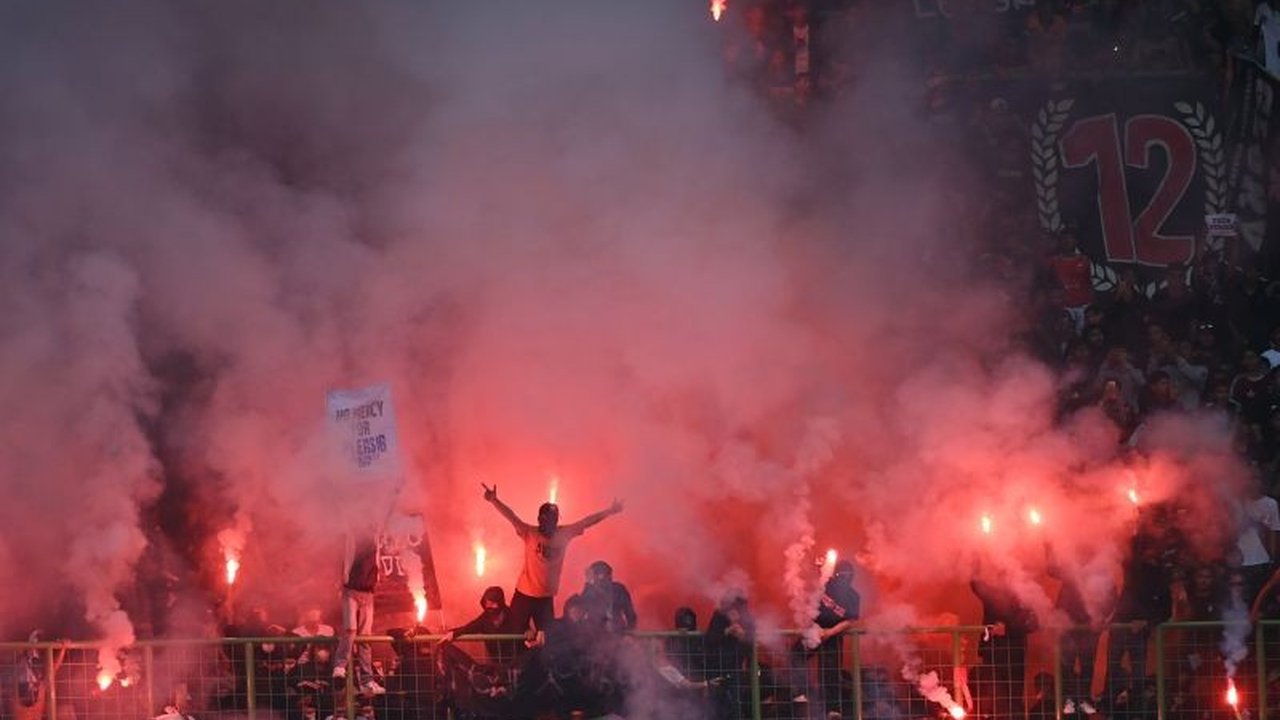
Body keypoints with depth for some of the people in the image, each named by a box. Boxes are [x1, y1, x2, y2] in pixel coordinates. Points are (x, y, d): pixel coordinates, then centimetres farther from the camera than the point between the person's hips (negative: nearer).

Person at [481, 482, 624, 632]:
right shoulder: (530, 533, -9)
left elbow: (587, 522, 7)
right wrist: (494, 501, -34)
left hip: (546, 598, 3)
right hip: (524, 595, -3)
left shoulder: (564, 534, 1)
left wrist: (609, 511, 9)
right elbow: (512, 517, -21)